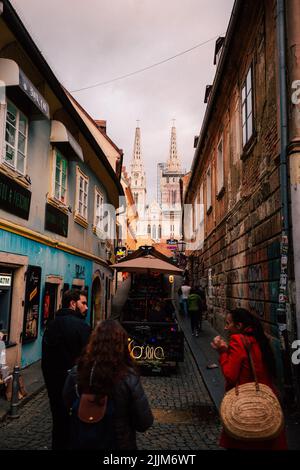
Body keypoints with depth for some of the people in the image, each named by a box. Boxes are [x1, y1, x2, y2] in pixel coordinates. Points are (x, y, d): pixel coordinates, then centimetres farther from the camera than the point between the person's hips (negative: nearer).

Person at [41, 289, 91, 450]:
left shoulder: (51, 325, 4)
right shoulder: (82, 327, -19)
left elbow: (45, 356, 10)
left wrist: (49, 378, 19)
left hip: (53, 382, 6)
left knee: (59, 421, 20)